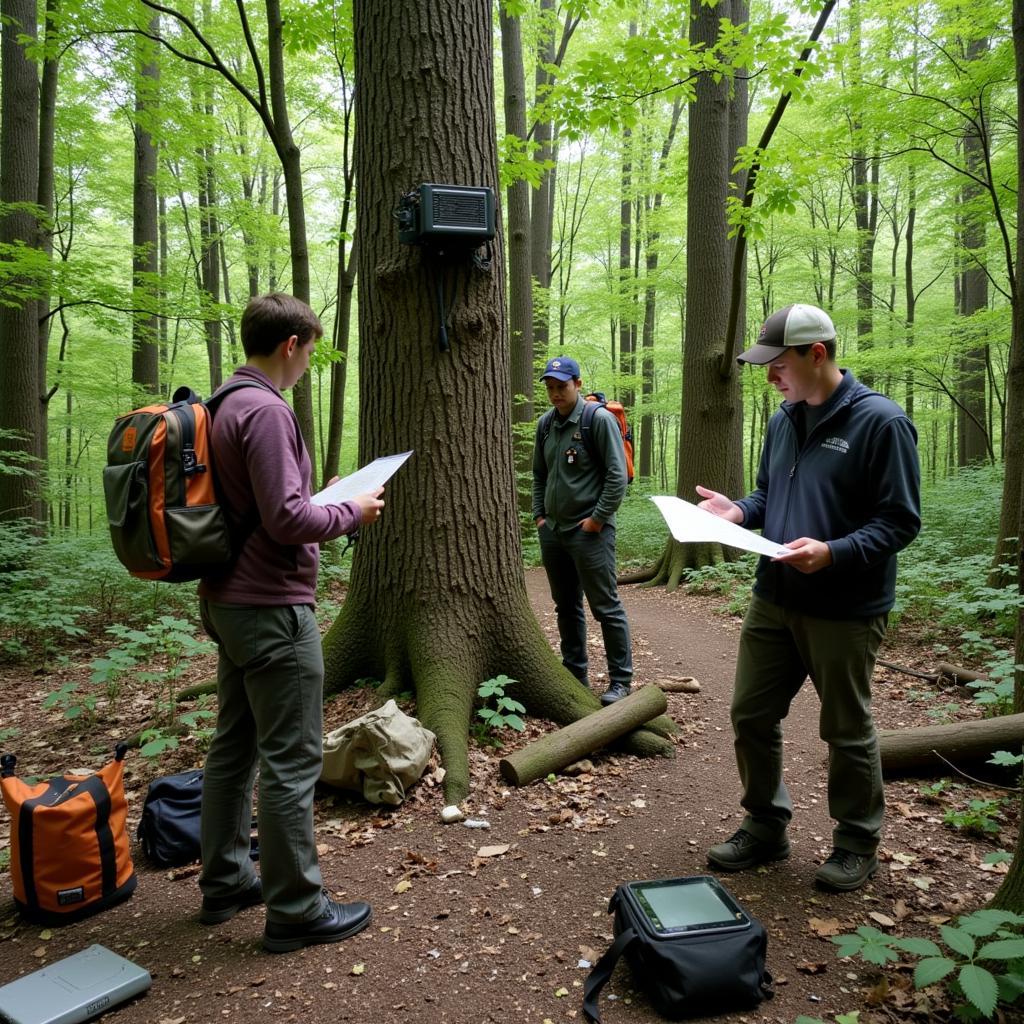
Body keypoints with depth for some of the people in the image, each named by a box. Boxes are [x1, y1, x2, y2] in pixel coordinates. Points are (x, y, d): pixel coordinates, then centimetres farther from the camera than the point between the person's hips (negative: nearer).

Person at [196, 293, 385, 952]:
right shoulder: (266, 411, -18)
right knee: (292, 761, 0)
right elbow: (286, 518, -24)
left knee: (234, 748, 18)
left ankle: (225, 882, 32)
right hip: (273, 610, -10)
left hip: (229, 602, 10)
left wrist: (329, 508, 13)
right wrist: (352, 512, -8)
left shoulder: (224, 407, 12)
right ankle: (296, 909, 13)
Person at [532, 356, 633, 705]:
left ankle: (621, 679, 9)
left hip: (589, 531, -7)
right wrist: (539, 515, 11)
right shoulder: (546, 423, 10)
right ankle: (574, 673, 28)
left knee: (606, 607, -1)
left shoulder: (599, 419, -10)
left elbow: (617, 475, -13)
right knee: (566, 607, 15)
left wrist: (598, 519, -14)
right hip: (552, 531, 7)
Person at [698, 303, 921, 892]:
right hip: (774, 600, 7)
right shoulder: (783, 422, 9)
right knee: (752, 714, 11)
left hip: (846, 610, -6)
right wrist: (738, 511, -1)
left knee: (847, 730, 10)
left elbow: (900, 521, -15)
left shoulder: (880, 422, -13)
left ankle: (857, 845, 31)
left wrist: (834, 553, -29)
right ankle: (766, 828, 31)